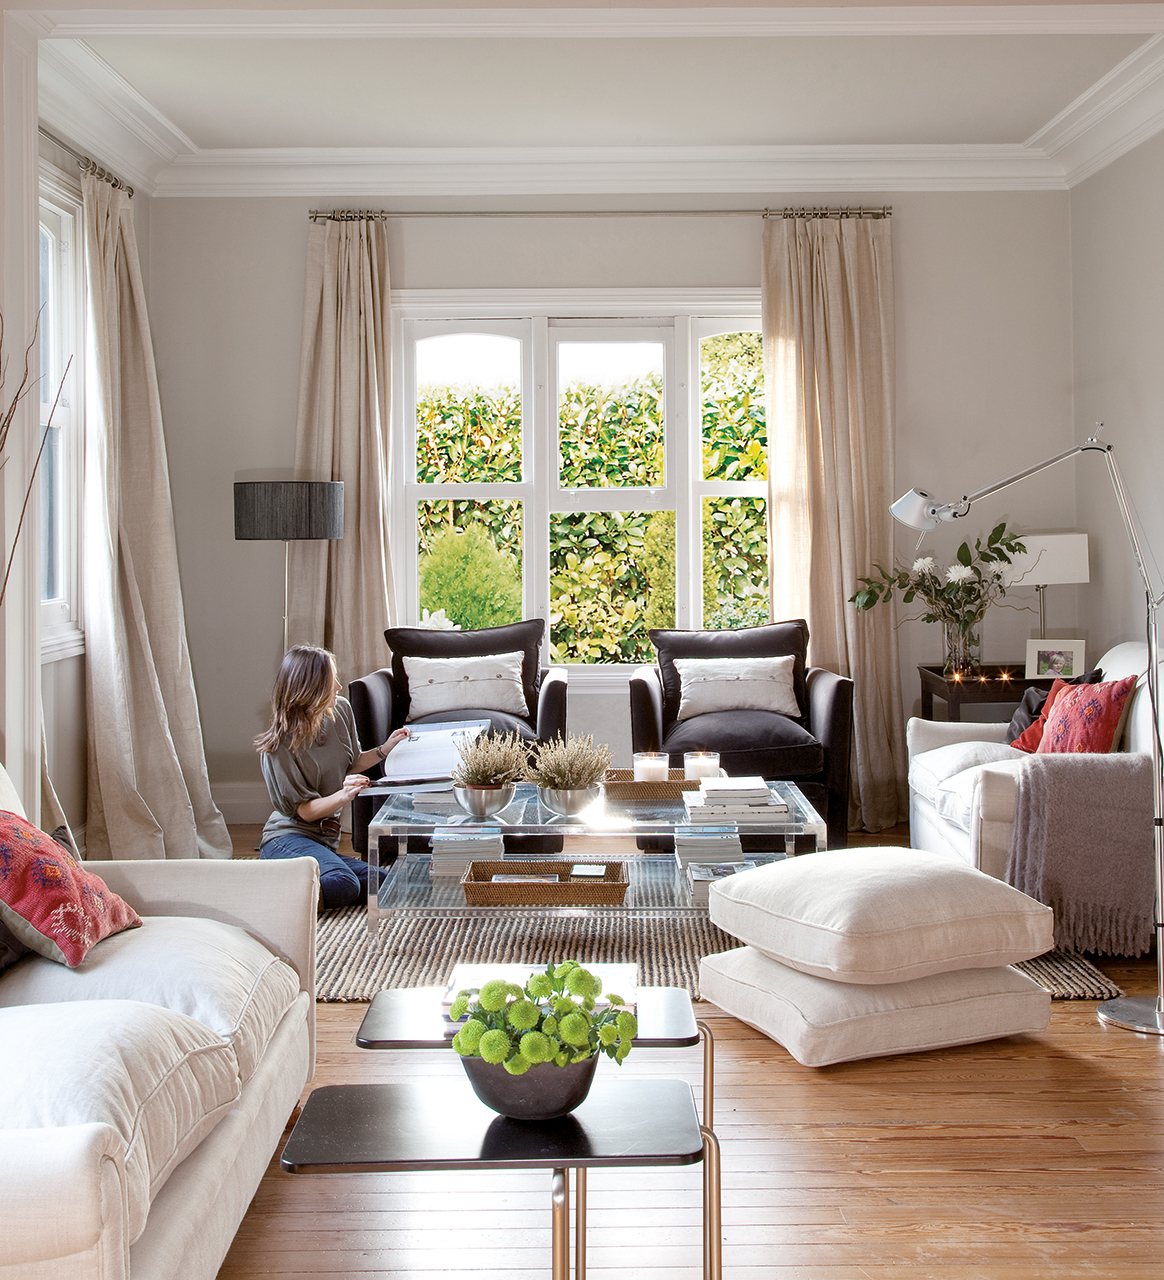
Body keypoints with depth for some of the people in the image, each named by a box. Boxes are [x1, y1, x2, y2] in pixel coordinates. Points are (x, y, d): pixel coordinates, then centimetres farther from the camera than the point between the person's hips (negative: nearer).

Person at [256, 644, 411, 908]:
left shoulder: (341, 710, 2)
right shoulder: (279, 744, -16)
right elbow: (303, 810, -14)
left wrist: (384, 750, 5)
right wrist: (343, 795, -31)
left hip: (324, 843, 8)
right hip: (288, 838, -8)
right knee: (342, 885, -34)